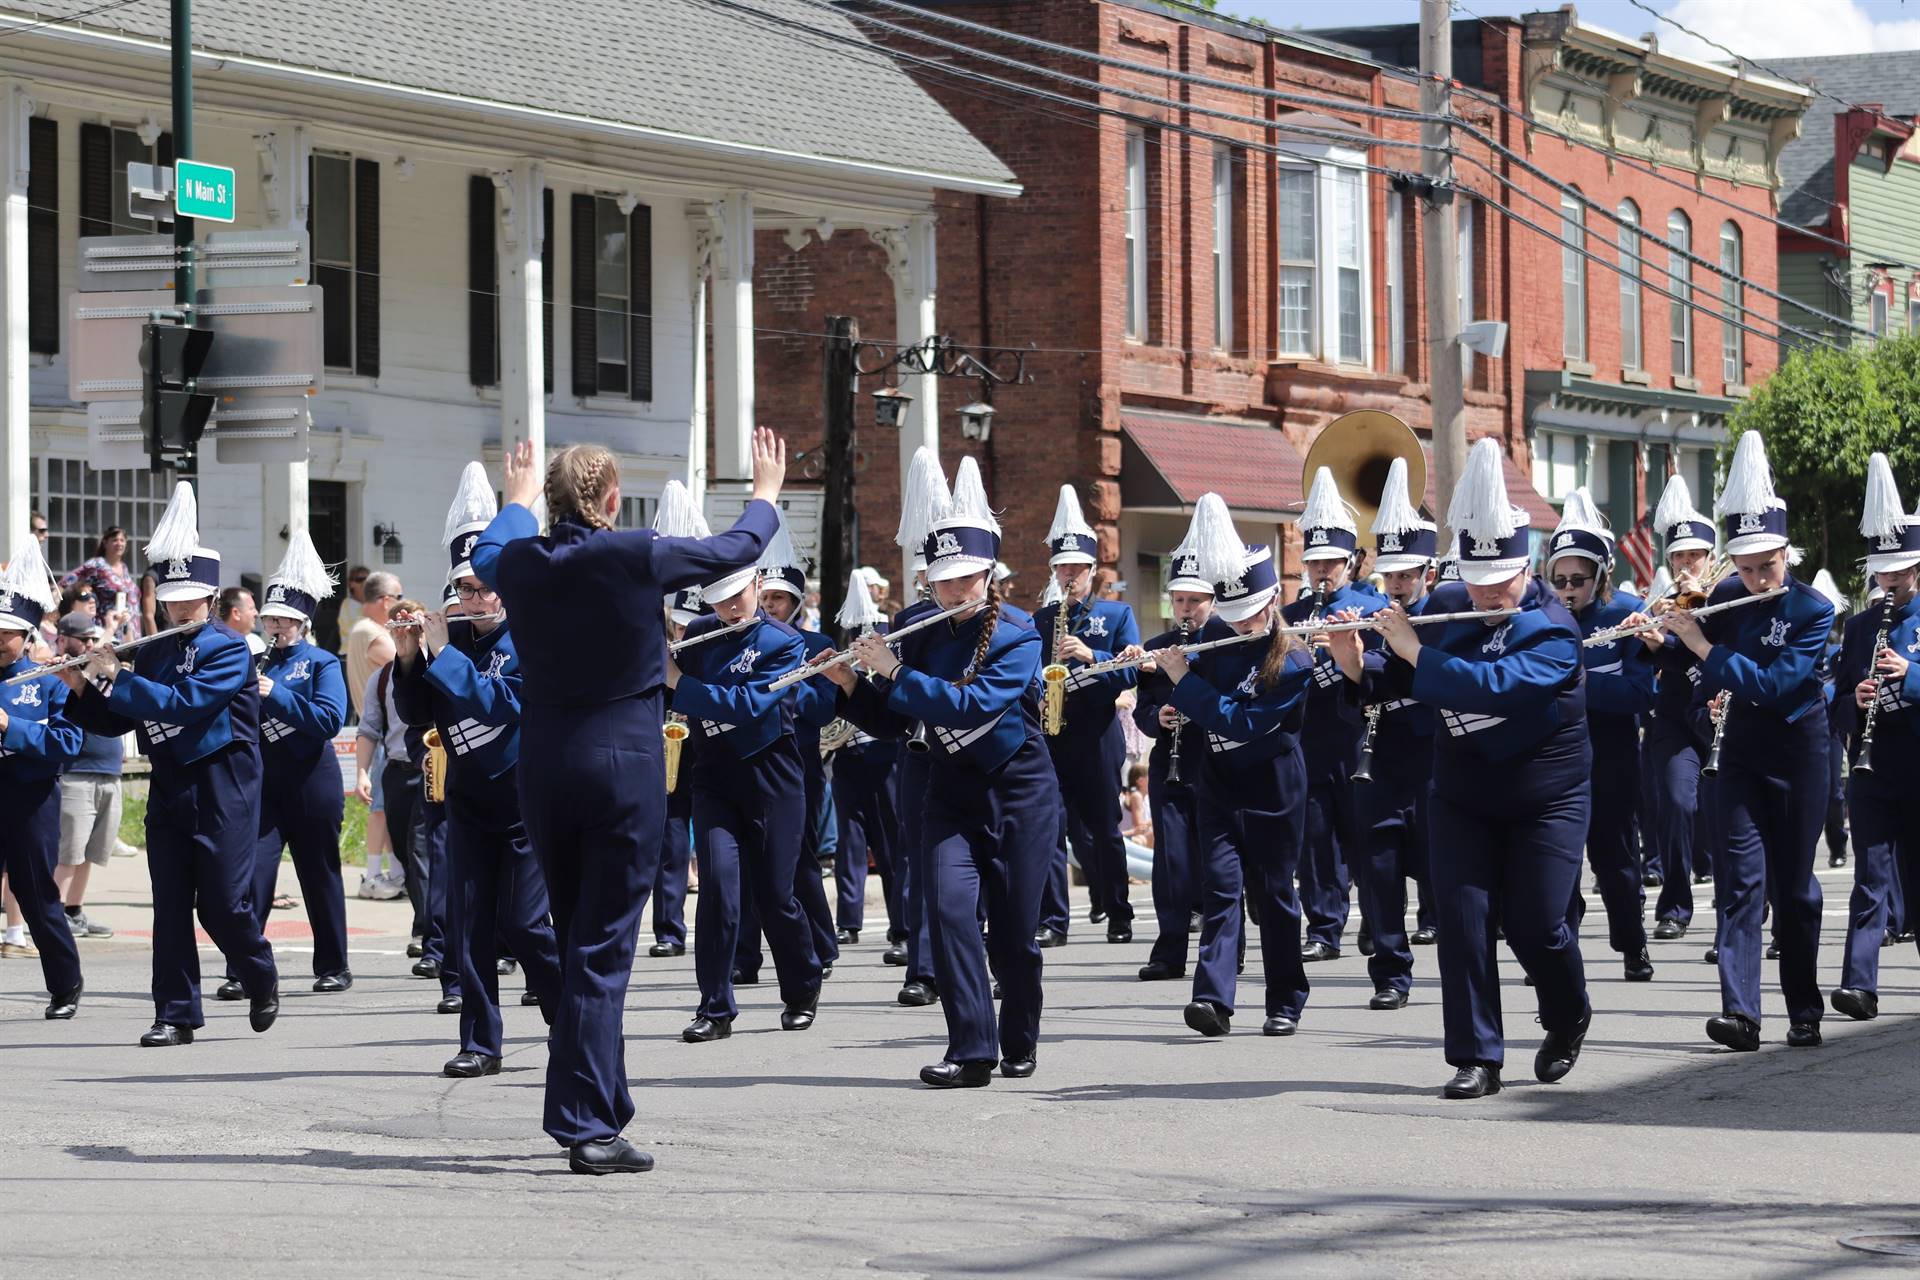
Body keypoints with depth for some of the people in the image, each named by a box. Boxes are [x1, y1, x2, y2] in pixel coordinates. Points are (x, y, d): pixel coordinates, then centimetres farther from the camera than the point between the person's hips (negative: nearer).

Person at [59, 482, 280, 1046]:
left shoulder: (228, 648, -8)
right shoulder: (154, 651, 11)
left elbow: (183, 704, -22)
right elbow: (115, 722, 12)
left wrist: (116, 677, -22)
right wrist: (84, 689, -5)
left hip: (222, 788, -5)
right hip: (168, 787, 5)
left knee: (221, 904, -3)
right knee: (171, 906, 1)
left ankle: (261, 980, 23)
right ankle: (176, 1015, 5)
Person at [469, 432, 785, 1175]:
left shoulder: (522, 562, 0)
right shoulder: (636, 556, -12)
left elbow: (487, 555, 27)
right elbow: (741, 548, 4)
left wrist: (519, 501, 47)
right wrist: (766, 494, 25)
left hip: (546, 771, 5)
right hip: (624, 767, -5)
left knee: (578, 941, 17)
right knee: (603, 952, -6)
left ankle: (602, 1105, 26)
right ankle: (587, 1126, -10)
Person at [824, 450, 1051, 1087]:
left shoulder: (1017, 635, -13)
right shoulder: (923, 637, 2)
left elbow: (972, 706, -27)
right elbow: (890, 722, 8)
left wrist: (894, 672, -27)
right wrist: (850, 685, -9)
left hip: (1019, 792, -3)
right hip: (950, 791, 3)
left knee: (1013, 929, 1)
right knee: (950, 908, -15)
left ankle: (1020, 1043, 24)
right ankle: (971, 1050, -14)